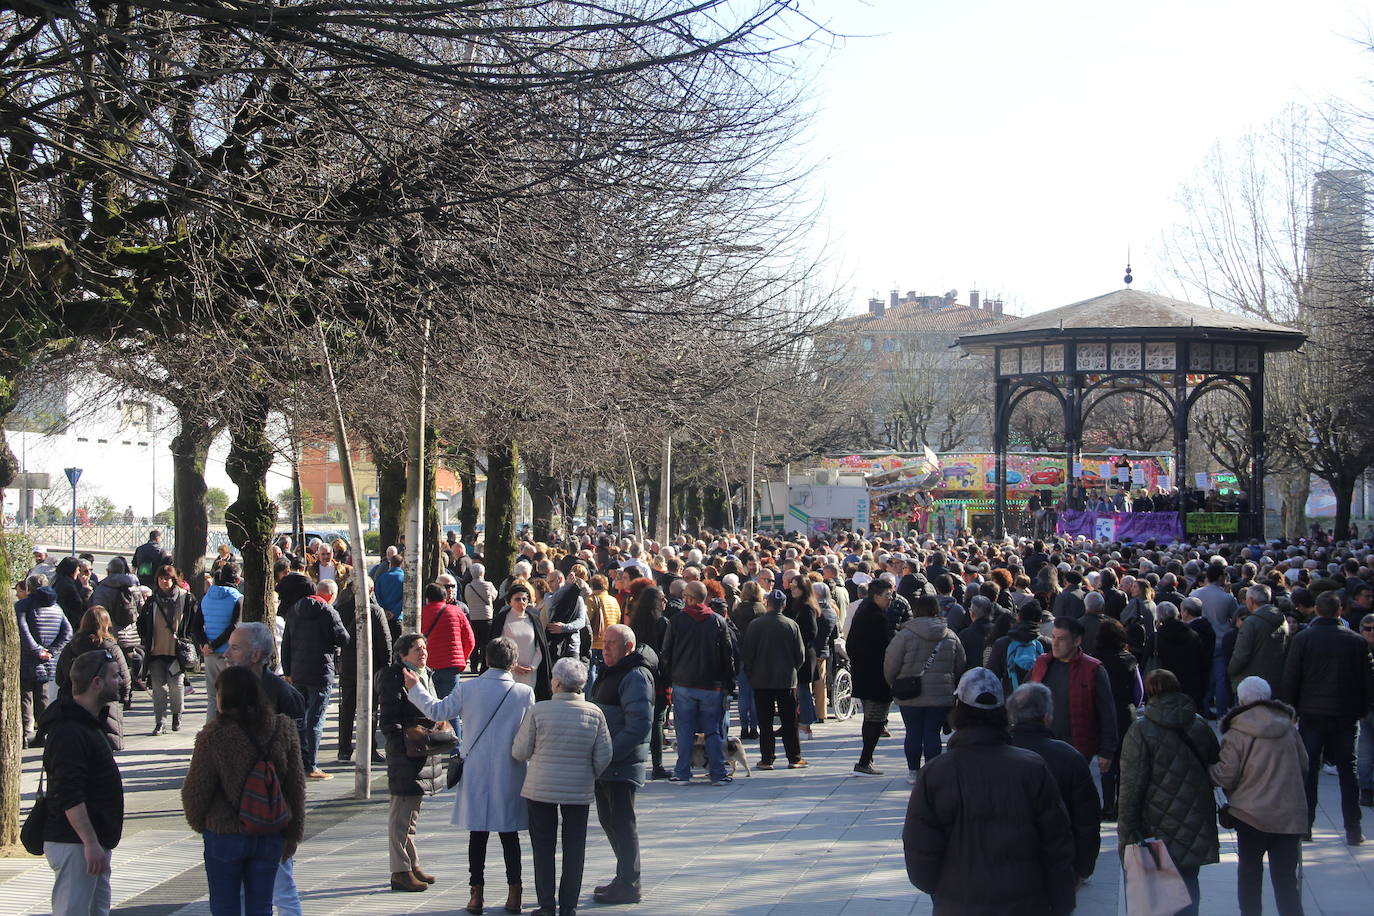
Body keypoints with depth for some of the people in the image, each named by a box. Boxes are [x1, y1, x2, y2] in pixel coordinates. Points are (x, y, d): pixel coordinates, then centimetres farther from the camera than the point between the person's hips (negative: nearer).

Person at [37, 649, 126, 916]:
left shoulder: (88, 723, 16)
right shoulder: (68, 732, -18)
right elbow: (69, 796, -25)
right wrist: (91, 843, -27)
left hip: (93, 841, 11)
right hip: (74, 844, -11)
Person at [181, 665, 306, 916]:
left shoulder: (214, 734, -14)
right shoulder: (283, 728, -3)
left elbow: (196, 790, -8)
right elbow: (296, 785, 2)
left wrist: (198, 823, 12)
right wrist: (293, 834, 12)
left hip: (225, 836, -3)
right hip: (269, 837, 3)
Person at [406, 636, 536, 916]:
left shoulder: (467, 689, -7)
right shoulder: (525, 693, -7)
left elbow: (436, 710, 3)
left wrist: (415, 688, 17)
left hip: (476, 773, 0)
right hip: (510, 775, 0)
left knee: (478, 834, 7)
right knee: (509, 834, 7)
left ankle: (476, 894, 10)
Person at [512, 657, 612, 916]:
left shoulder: (538, 711, -10)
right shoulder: (594, 713, -5)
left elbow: (520, 752, -4)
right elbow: (604, 756, -2)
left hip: (541, 788, -1)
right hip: (579, 791, 1)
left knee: (543, 846, 9)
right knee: (574, 849, 9)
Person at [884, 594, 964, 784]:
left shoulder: (905, 635, -9)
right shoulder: (951, 637, 4)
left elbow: (890, 665, -7)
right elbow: (960, 667, 11)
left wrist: (894, 685, 10)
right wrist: (952, 687, 23)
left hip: (910, 696, -2)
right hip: (942, 696, 2)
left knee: (913, 732, 7)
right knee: (933, 733, 6)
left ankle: (913, 772, 13)